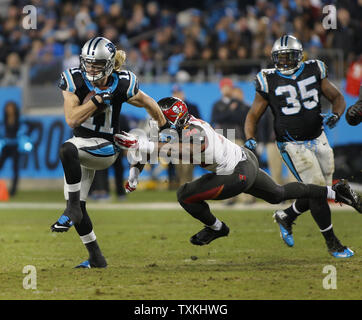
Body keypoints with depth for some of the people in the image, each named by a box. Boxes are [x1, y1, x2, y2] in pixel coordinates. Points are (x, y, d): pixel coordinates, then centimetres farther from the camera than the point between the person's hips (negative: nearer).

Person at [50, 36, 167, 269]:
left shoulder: (122, 85, -14)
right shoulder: (75, 80, -9)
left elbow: (149, 104, 4)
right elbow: (72, 119, -16)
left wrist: (164, 129, 17)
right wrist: (98, 99, -23)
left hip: (105, 147, -5)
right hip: (81, 146, 5)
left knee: (68, 149, -37)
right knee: (77, 206, 4)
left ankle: (72, 209, -32)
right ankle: (96, 258, 18)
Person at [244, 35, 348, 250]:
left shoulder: (313, 71, 1)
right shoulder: (269, 82, -6)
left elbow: (337, 97, 8)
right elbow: (253, 116, 0)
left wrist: (335, 115, -13)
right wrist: (250, 139, -18)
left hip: (318, 140, 4)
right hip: (294, 147, -4)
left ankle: (285, 217, 34)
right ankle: (332, 242, 4)